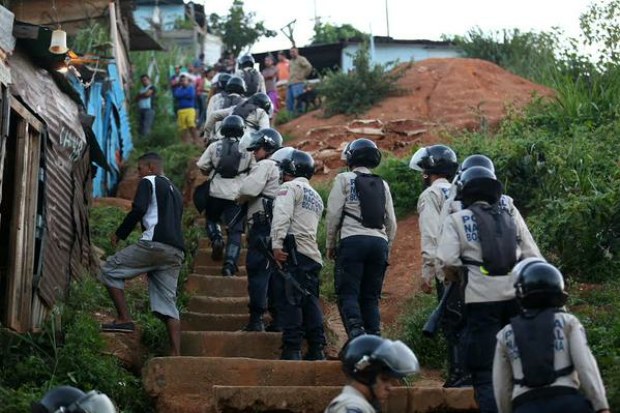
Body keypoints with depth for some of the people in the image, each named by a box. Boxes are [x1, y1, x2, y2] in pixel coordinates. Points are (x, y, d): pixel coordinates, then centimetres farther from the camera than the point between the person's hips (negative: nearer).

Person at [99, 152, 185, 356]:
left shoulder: (149, 182, 7)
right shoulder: (175, 191, 30)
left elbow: (138, 210, -10)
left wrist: (119, 234, 0)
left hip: (154, 244, -7)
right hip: (176, 252, 8)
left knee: (110, 270, 6)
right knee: (167, 304, 4)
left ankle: (124, 319, -5)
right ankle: (175, 354, -6)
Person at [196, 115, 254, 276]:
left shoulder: (214, 146, 1)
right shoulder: (247, 149, 1)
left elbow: (202, 167, 0)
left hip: (216, 193, 1)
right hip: (237, 196, -1)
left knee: (212, 219, 26)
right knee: (235, 231, 4)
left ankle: (216, 239, -3)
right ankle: (229, 264, -7)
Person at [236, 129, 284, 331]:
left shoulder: (264, 166, -6)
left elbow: (248, 189, -18)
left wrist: (239, 199, 2)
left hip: (263, 226, -9)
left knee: (257, 272, -7)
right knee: (275, 274, 11)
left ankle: (256, 320, -8)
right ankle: (278, 319, 12)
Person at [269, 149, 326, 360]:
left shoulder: (290, 187, 0)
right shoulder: (316, 196, 29)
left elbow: (282, 216, -16)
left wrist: (277, 245, -22)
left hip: (293, 252, -8)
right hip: (312, 255, 8)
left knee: (289, 301, -8)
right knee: (310, 302, 10)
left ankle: (292, 350, -12)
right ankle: (317, 350, 9)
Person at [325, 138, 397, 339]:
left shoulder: (345, 179, 5)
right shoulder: (383, 185, 19)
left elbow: (334, 213, 0)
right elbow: (391, 222, 17)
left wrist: (330, 243, 9)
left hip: (353, 241, -4)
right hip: (380, 242, 4)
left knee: (348, 293, -5)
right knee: (371, 297, 8)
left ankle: (356, 331, -25)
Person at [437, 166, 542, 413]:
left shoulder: (457, 220, 4)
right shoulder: (512, 220, 15)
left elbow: (448, 263, -8)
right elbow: (534, 260, 8)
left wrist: (457, 282, 11)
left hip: (482, 299, -3)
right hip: (517, 297, 4)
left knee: (484, 371, 2)